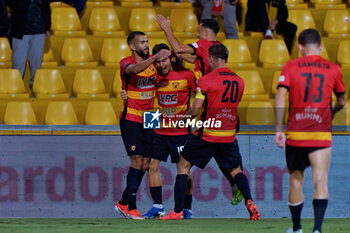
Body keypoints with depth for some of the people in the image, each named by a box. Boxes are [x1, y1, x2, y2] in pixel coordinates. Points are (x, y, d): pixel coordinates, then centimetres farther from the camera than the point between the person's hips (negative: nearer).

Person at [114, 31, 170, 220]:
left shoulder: (152, 62, 9)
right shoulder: (127, 63, -11)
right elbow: (134, 69, -34)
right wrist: (154, 58, -47)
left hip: (148, 120, 7)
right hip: (130, 119, -7)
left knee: (145, 164, 7)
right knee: (137, 161, -14)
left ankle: (123, 203, 20)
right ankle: (131, 207, -11)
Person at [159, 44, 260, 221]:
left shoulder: (206, 80, -11)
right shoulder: (238, 81, 5)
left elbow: (196, 108, -11)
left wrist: (183, 118, 7)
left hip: (207, 133, -4)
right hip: (229, 136, 4)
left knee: (183, 166, 8)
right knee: (235, 170, 17)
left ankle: (178, 211, 4)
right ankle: (249, 202, -7)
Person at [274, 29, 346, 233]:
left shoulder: (290, 67, 0)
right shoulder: (333, 69, 3)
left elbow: (280, 99, -10)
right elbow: (342, 101, 17)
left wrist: (279, 130, -5)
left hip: (295, 133, 1)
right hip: (321, 135, -1)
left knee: (296, 181, 16)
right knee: (320, 183, -6)